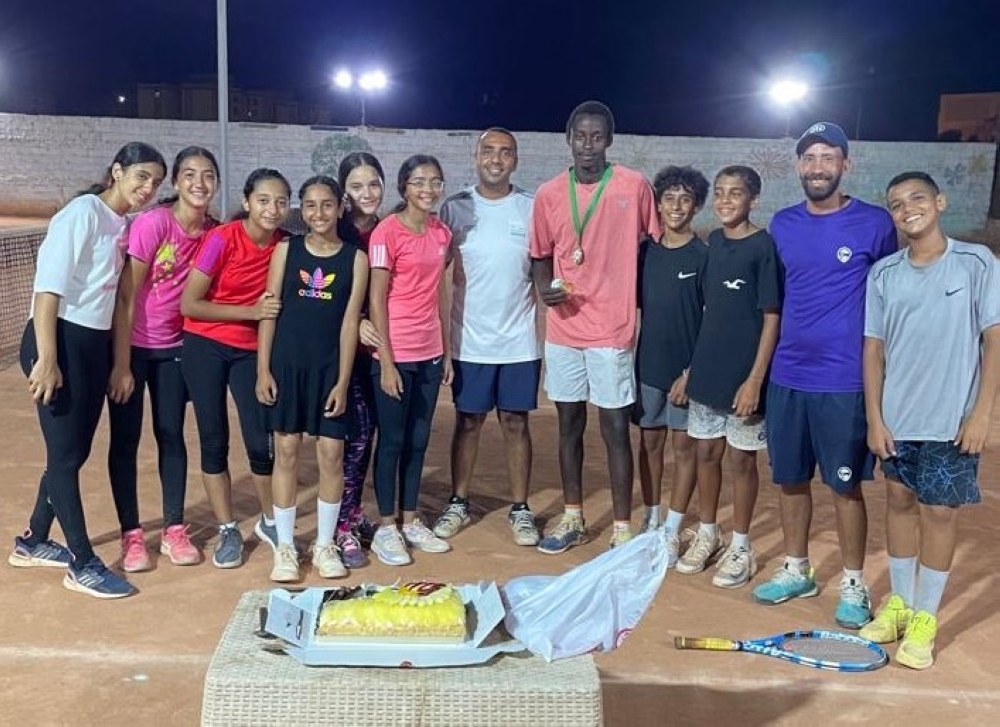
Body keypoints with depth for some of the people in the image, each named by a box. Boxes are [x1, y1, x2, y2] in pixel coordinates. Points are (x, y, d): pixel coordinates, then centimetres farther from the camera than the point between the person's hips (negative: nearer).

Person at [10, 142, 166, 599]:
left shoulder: (125, 224, 11)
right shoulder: (83, 213, -10)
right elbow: (48, 288, -16)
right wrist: (46, 358, -21)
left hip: (95, 343, 8)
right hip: (61, 341, -8)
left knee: (76, 450, 15)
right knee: (65, 452, 0)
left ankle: (33, 542, 32)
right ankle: (84, 564, 8)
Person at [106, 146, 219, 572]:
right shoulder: (152, 223, -21)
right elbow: (125, 295, -19)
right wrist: (121, 364, -18)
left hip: (174, 346, 4)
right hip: (132, 344, -4)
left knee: (171, 435, 10)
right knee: (126, 438, 3)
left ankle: (174, 530, 19)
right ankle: (132, 534, 14)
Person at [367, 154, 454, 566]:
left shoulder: (441, 232, 8)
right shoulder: (387, 231, -11)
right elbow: (376, 299, -11)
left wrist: (447, 351, 12)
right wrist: (386, 362, -14)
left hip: (430, 354, 6)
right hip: (396, 355, -6)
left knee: (419, 440, 14)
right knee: (392, 440, 5)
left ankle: (411, 522, 26)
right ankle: (386, 528, 17)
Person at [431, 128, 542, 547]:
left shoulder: (532, 208, -1)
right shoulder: (455, 208, -2)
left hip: (519, 339, 0)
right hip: (470, 339, 0)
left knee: (515, 422, 9)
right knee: (468, 421, 11)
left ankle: (520, 509, 20)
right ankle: (458, 504, 24)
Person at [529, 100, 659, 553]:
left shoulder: (635, 187, -4)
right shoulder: (548, 194, 3)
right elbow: (541, 255, 11)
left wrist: (642, 304, 1)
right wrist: (545, 288, -9)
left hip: (613, 329, -3)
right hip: (562, 330, 3)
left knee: (614, 429, 2)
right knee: (569, 424, 13)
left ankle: (622, 528, 13)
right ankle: (572, 518, 27)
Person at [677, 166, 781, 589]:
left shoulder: (763, 246, -11)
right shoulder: (714, 242, 7)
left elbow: (771, 317, -12)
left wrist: (755, 378, -17)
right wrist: (692, 365, 12)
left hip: (743, 373, -6)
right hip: (707, 368, 6)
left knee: (741, 459, 5)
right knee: (707, 452, 13)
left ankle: (741, 547, 19)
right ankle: (707, 535, 29)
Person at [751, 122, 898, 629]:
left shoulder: (874, 224, -6)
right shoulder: (782, 225, 6)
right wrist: (766, 361, 12)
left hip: (844, 382, -4)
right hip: (786, 377, 4)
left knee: (845, 486, 5)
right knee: (790, 479, 13)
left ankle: (853, 585, 21)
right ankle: (795, 571, 30)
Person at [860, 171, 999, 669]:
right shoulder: (883, 273, 2)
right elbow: (873, 348, 5)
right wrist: (874, 418, 0)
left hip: (951, 420, -3)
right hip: (896, 417, 3)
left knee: (938, 511, 4)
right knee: (900, 501, 13)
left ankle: (924, 618, 15)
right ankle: (898, 602, 27)